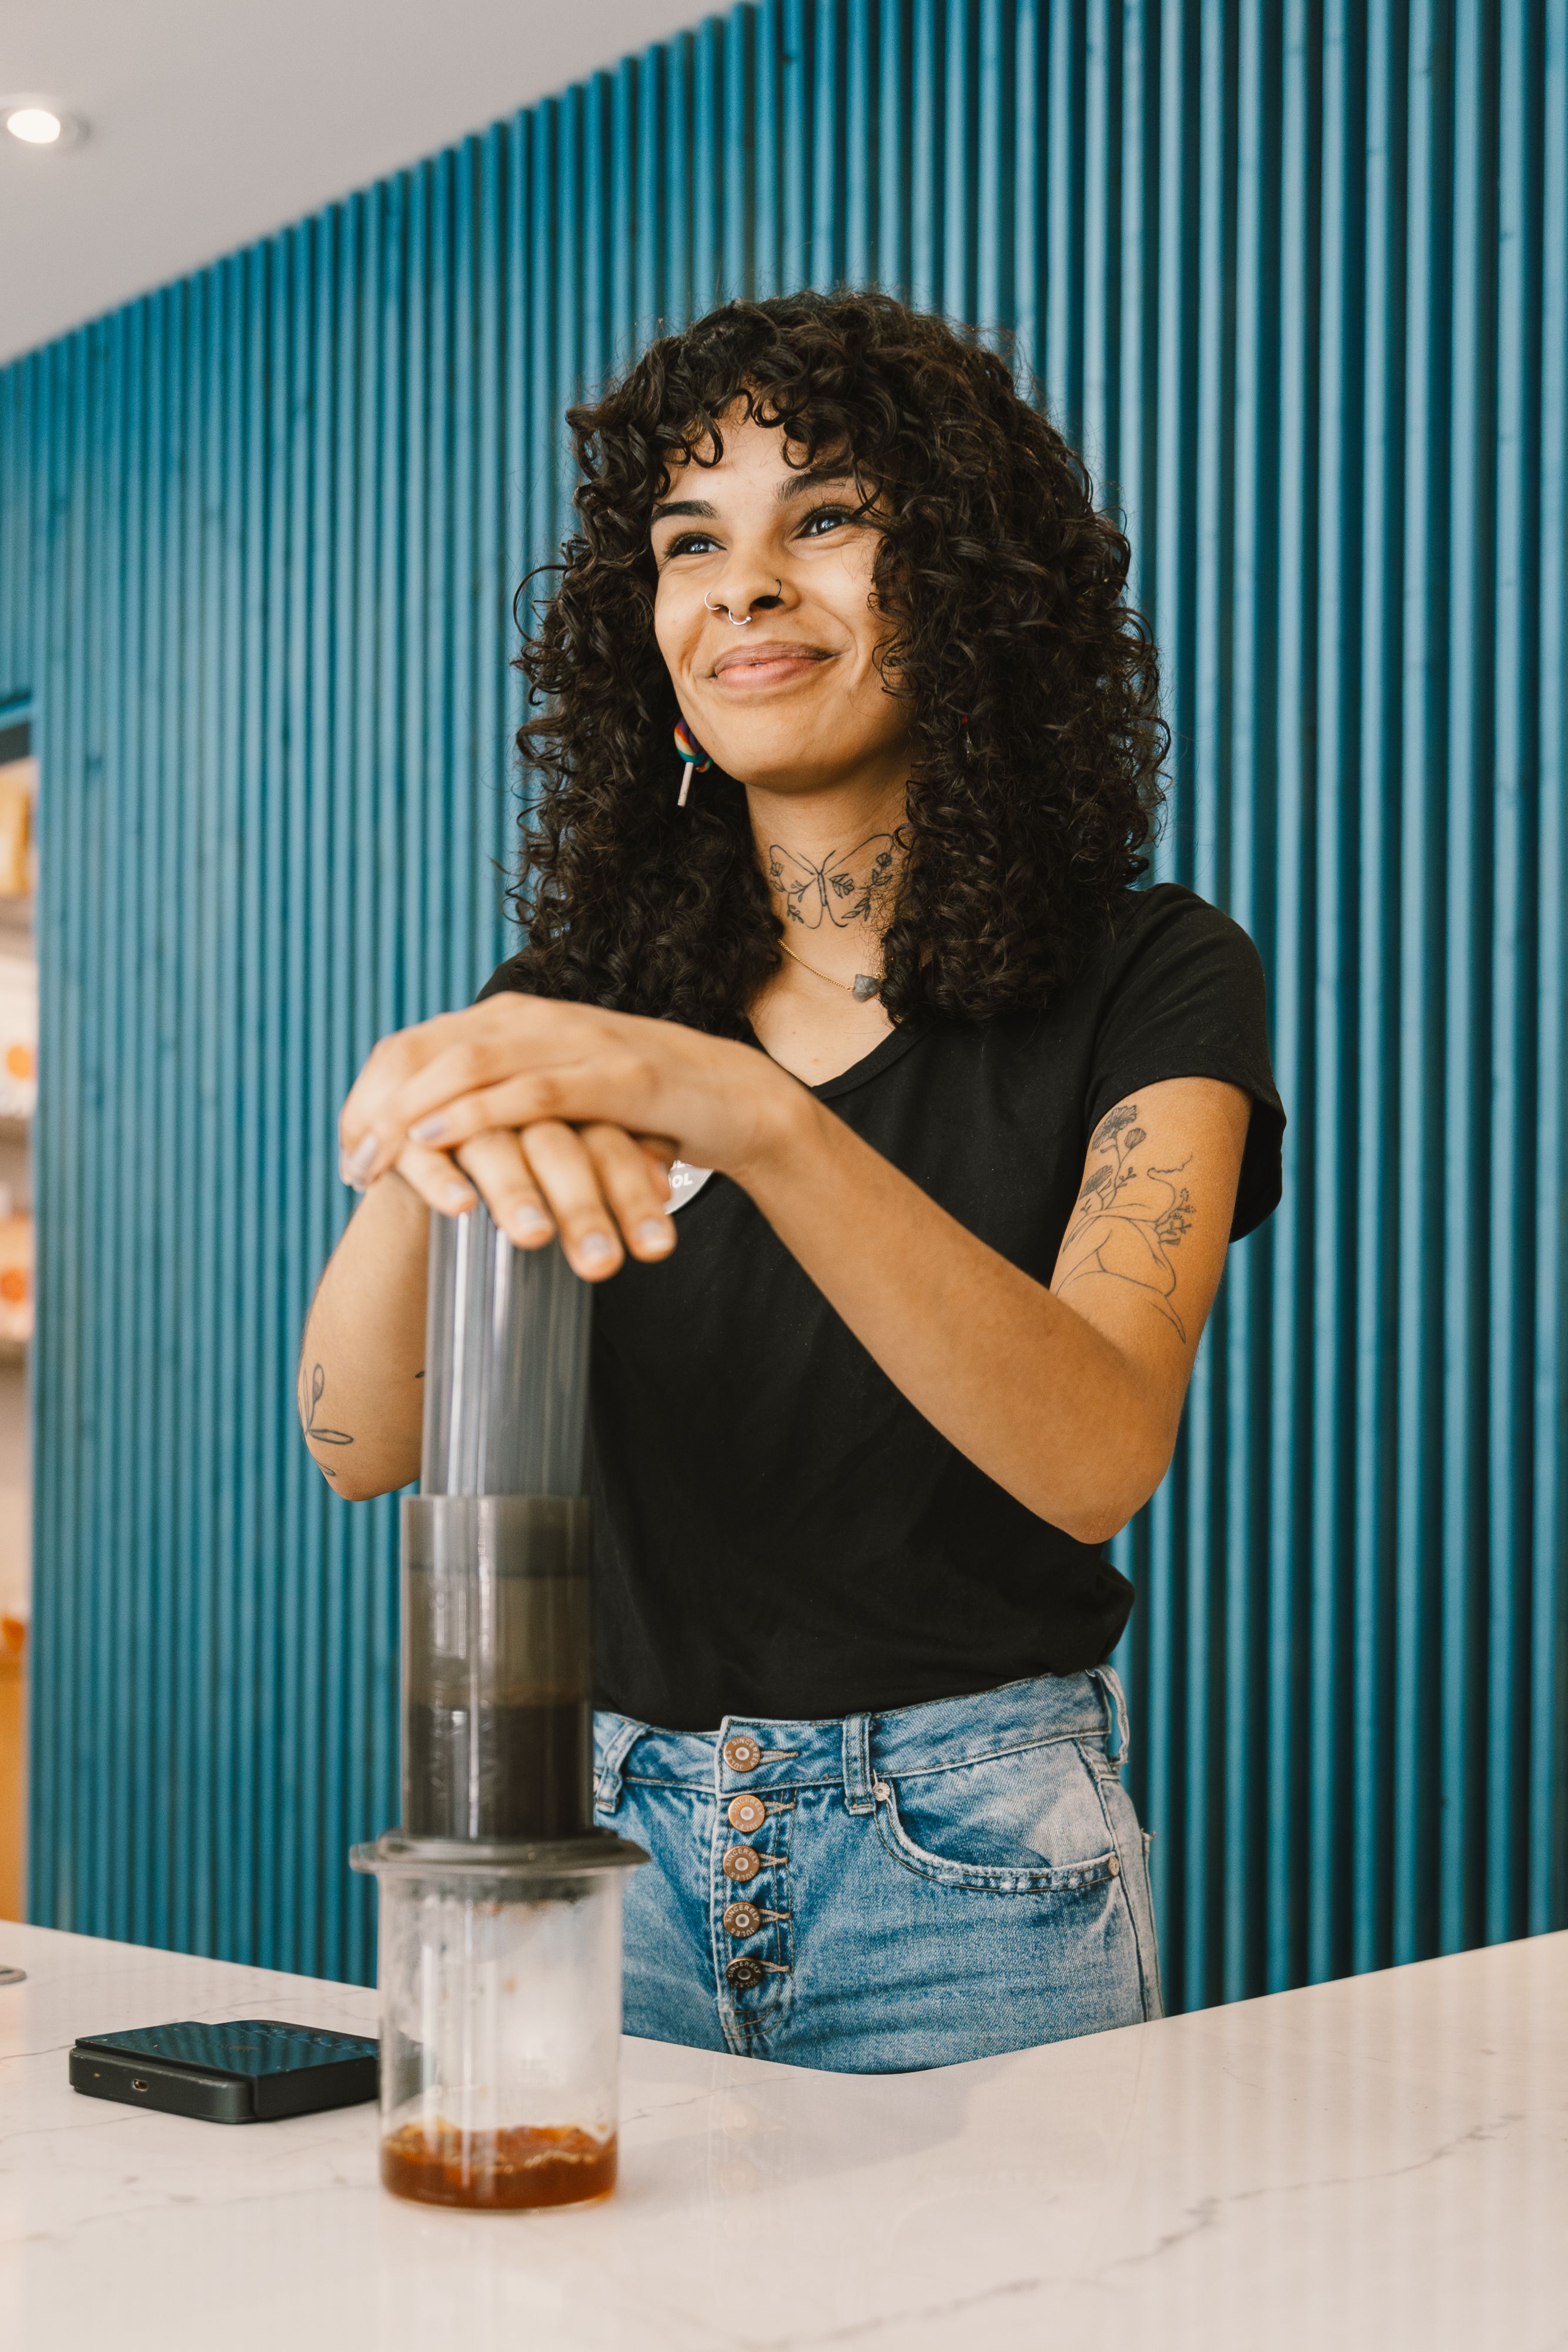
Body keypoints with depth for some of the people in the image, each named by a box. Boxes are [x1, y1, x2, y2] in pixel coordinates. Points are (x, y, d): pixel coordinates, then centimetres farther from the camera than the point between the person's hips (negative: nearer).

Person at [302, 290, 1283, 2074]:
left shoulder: (1148, 977, -5)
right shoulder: (580, 988, 6)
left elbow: (1097, 1454, -22)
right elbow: (361, 1440, -6)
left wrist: (746, 1111, -35)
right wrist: (428, 1139, -28)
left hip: (960, 1862, -3)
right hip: (603, 1837, 3)